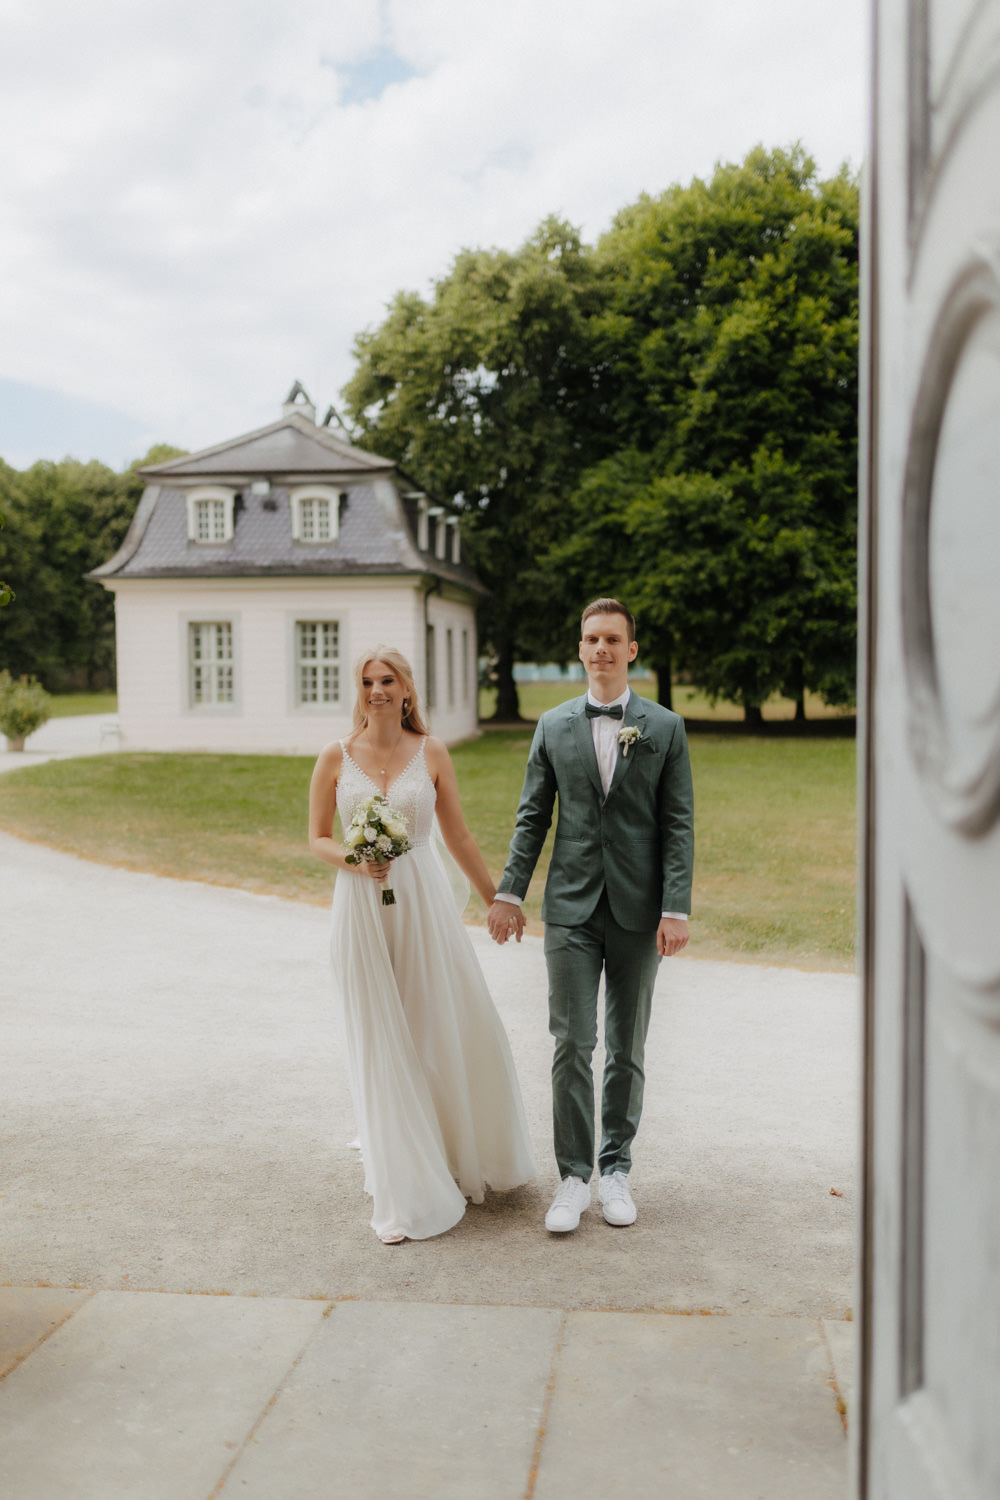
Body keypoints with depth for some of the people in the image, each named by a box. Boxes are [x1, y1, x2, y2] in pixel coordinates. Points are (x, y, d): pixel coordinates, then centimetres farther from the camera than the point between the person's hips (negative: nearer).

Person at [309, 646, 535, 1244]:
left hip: (425, 900, 0)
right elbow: (317, 838, 6)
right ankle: (408, 1191, 17)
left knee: (455, 1031, 6)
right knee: (383, 1044, 5)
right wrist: (353, 860, -14)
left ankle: (472, 1158, 33)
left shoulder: (431, 754, 2)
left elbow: (459, 836, 8)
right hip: (363, 908, 0)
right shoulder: (336, 757, 1)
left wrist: (496, 898, 12)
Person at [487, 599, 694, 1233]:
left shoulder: (665, 727, 1)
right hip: (571, 907, 1)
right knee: (573, 1044, -2)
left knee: (627, 1048, 9)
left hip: (638, 911, 0)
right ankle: (574, 1176, 10)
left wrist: (676, 909, -9)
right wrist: (510, 893, 4)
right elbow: (532, 818, 9)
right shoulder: (554, 726, 6)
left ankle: (616, 1169, 23)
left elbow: (679, 824, -2)